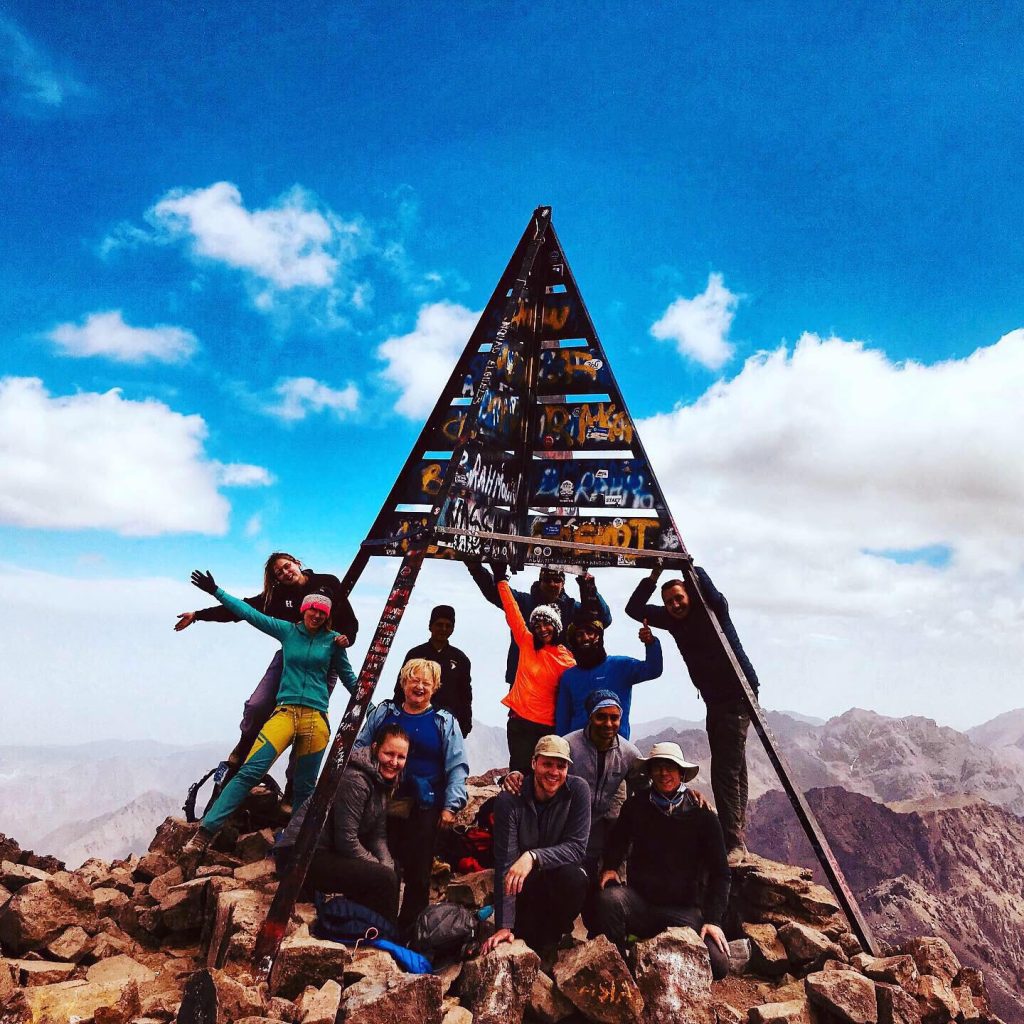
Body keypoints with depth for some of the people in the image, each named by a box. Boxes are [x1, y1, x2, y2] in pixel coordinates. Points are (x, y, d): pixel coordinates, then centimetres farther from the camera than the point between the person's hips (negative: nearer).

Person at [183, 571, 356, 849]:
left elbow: (348, 677, 15)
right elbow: (250, 613, 8)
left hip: (316, 716, 0)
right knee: (250, 771, -16)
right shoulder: (287, 630, 7)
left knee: (304, 787, 7)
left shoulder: (332, 640, 6)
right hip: (285, 711, 0)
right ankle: (206, 829, -14)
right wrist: (216, 591, 6)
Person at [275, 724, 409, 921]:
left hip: (328, 852, 10)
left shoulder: (384, 780, 7)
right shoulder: (355, 779, -22)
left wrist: (388, 867, -9)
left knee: (392, 873, 14)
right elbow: (346, 840, -22)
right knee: (384, 879, -20)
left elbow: (378, 835, 6)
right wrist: (382, 869, -12)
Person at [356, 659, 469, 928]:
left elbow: (457, 767, 0)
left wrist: (451, 806, -8)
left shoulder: (445, 722, 4)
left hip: (424, 809, -1)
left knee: (418, 871, 3)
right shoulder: (383, 712, 9)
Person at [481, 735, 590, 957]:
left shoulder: (577, 790, -16)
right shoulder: (510, 799, -18)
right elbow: (505, 863, -22)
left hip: (561, 880, 1)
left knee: (573, 877, -32)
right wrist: (504, 926, -29)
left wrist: (533, 857, -39)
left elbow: (576, 848, -22)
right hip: (525, 888, -1)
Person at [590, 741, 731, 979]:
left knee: (717, 964, -23)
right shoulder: (636, 806, 3)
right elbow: (615, 845, 18)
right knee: (608, 899, -33)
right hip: (640, 901, 0)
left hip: (685, 910, 0)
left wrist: (713, 920, -8)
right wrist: (609, 868, -3)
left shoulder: (702, 815, 0)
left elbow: (720, 874, 2)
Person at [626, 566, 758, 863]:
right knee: (731, 767, 14)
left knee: (726, 768, -16)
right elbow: (634, 609, 2)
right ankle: (737, 837, 23)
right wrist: (653, 576, -5)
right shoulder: (673, 619, 3)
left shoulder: (713, 609, -13)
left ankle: (733, 842, -14)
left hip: (738, 693, -8)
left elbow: (708, 589, -36)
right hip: (714, 698, 8)